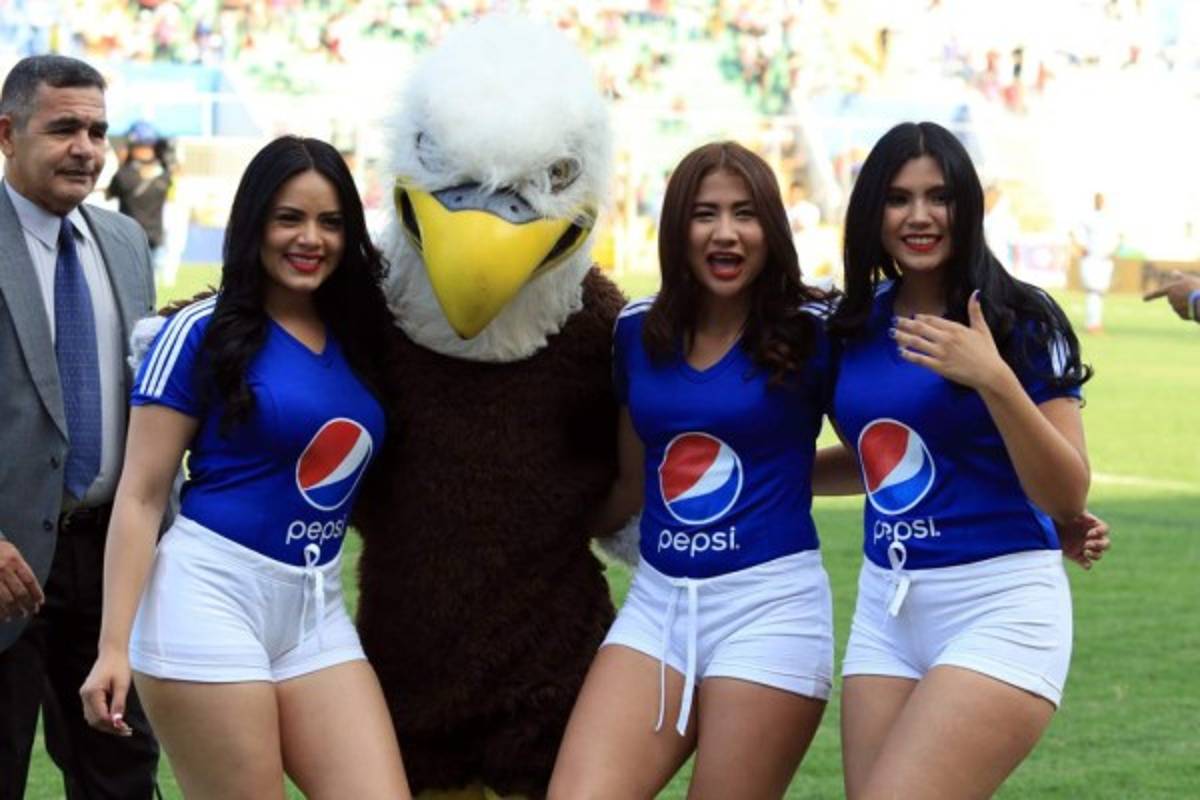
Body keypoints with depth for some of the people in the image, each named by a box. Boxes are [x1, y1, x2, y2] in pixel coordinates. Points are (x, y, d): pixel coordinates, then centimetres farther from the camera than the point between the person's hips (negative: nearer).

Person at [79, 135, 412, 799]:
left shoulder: (359, 339, 12)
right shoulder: (203, 332, -3)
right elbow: (141, 496, -5)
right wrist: (115, 645, -12)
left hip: (317, 609, 5)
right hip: (211, 594, -5)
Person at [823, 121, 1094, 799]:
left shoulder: (1021, 319, -7)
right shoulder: (860, 323, 9)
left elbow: (1068, 500, -12)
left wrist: (994, 381, -23)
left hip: (1001, 608, -6)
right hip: (886, 612, 6)